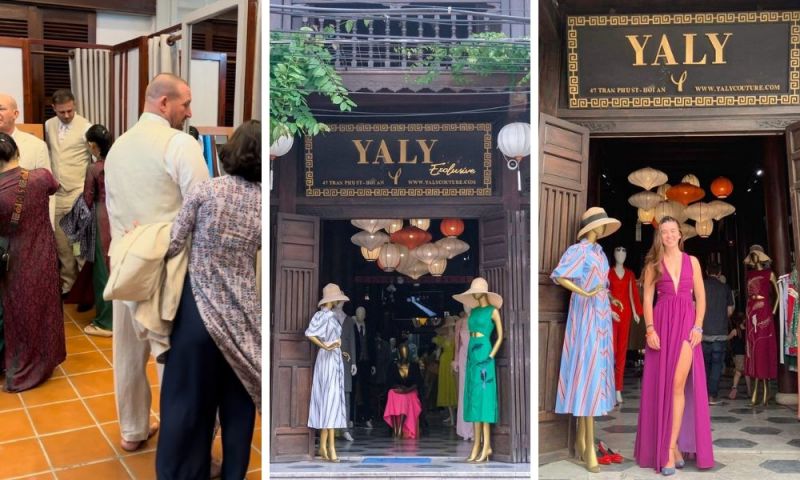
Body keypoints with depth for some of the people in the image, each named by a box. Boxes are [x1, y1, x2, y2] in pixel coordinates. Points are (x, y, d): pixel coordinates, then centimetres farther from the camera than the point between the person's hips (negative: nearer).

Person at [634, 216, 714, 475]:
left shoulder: (692, 261, 11)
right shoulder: (653, 264, 8)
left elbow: (700, 297, 8)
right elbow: (647, 298, 3)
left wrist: (698, 326, -4)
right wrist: (650, 328, -8)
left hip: (687, 324, 0)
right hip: (662, 324, 0)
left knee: (678, 384, -10)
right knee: (661, 385, 1)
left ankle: (670, 448, -6)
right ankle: (673, 446, 14)